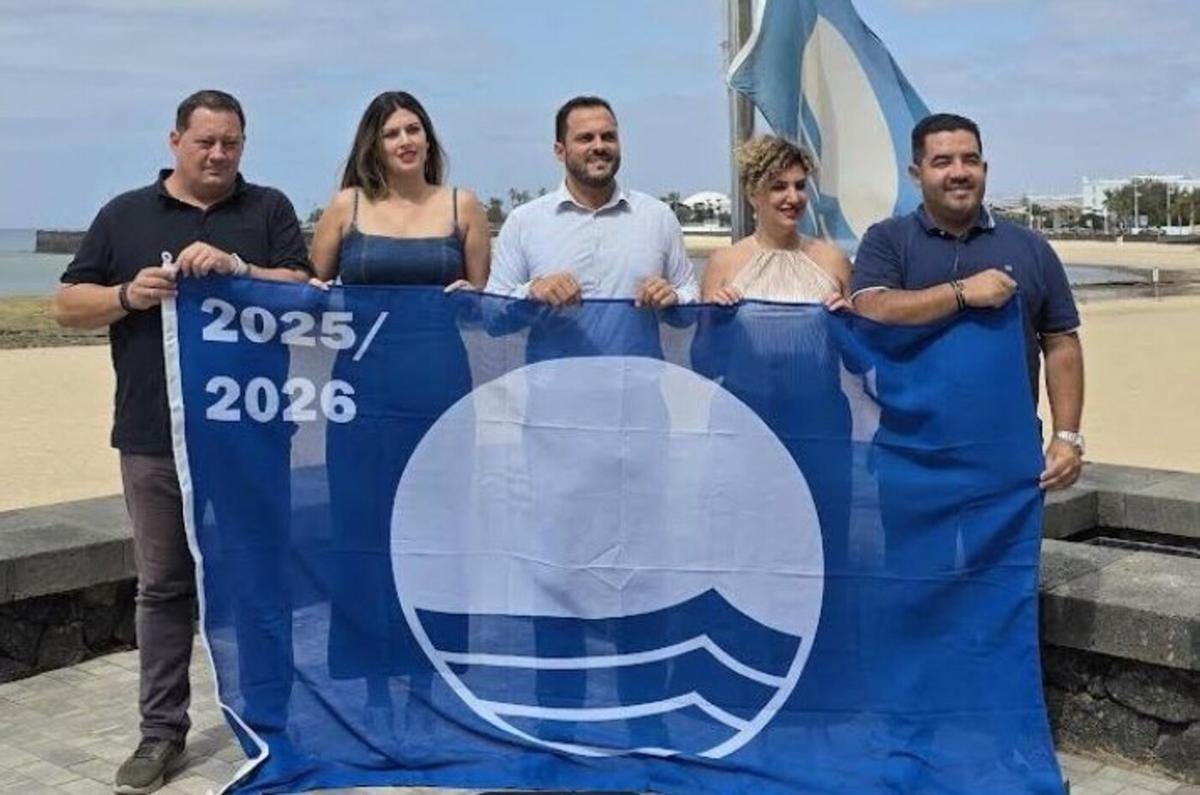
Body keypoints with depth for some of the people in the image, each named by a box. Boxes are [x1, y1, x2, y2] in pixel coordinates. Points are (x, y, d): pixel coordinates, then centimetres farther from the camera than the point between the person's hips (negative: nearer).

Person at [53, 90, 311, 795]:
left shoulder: (269, 209, 6)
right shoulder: (126, 214, 9)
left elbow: (303, 291, -4)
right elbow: (70, 305, 9)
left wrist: (235, 268, -19)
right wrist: (127, 295, -11)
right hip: (155, 436, 1)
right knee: (164, 585, 8)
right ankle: (162, 730, 19)